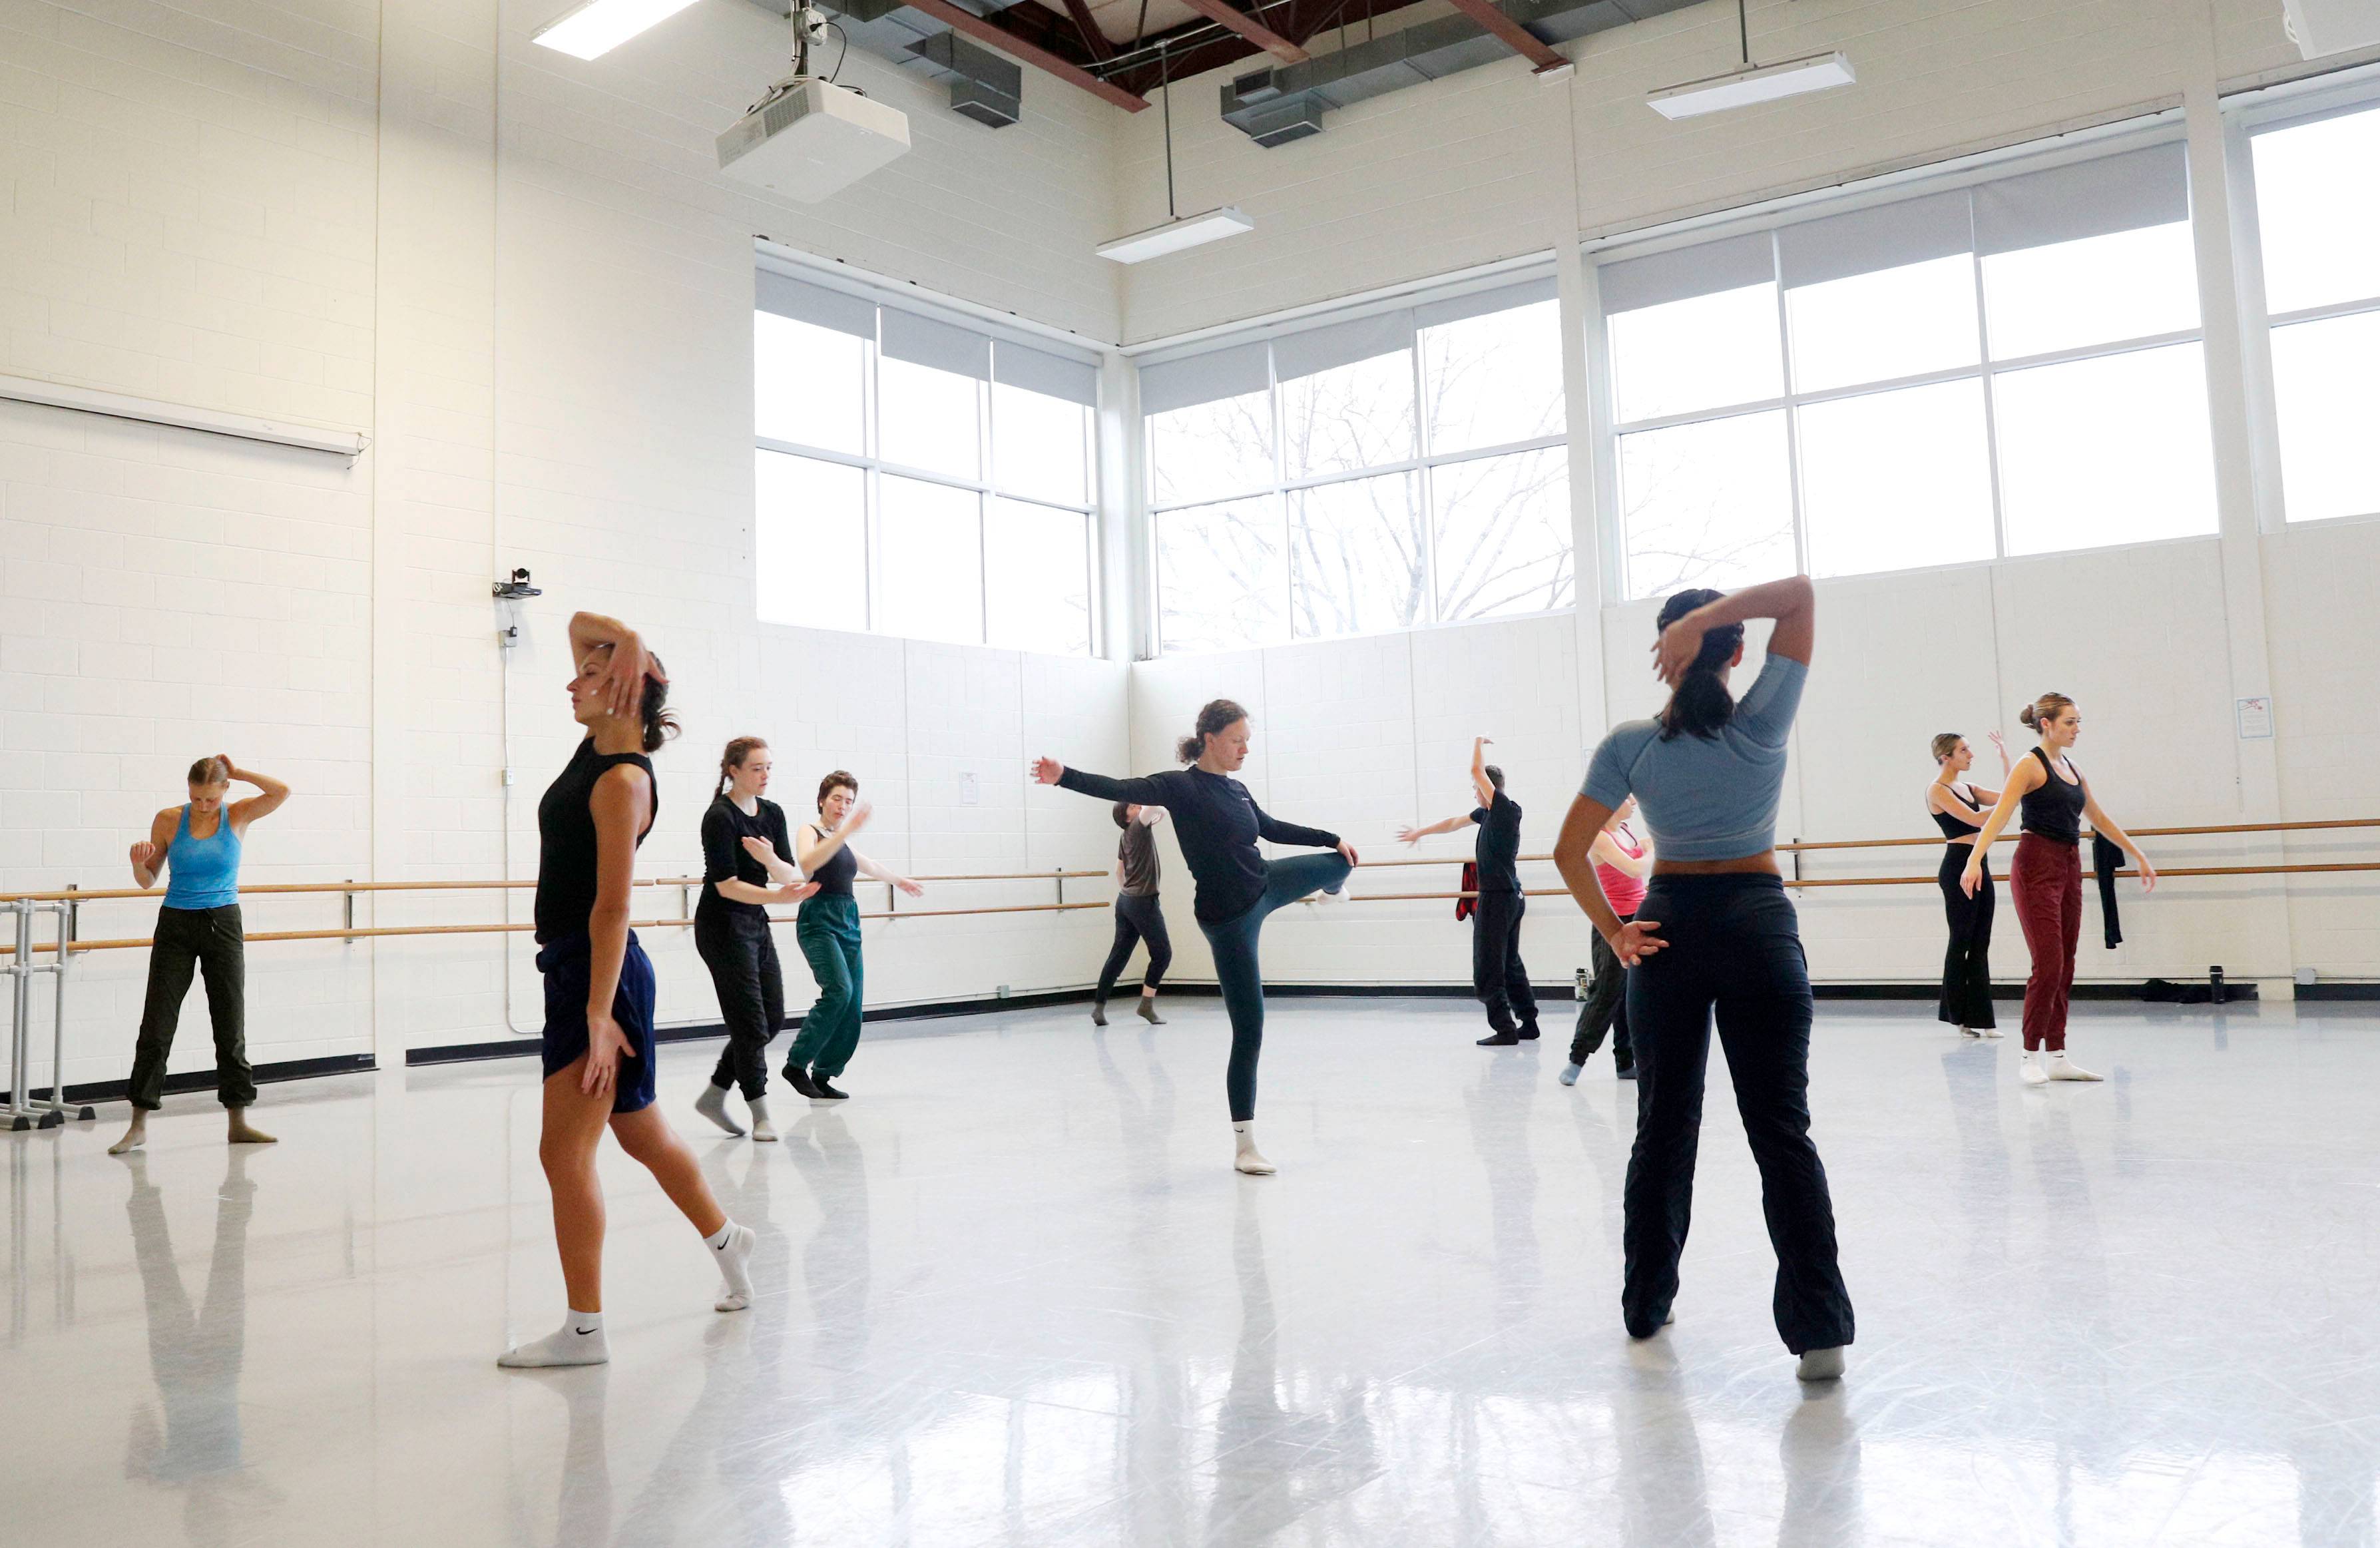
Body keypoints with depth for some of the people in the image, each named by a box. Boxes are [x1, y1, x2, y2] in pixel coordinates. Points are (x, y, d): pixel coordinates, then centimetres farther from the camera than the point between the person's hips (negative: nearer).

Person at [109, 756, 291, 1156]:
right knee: (156, 1025, -2)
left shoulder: (238, 816, -2)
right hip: (176, 926, 0)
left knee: (230, 1025, 5)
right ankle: (139, 1126, 5)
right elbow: (148, 880, 4)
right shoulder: (168, 820, -2)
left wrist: (238, 773, -12)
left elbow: (281, 792, -17)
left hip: (223, 926, 0)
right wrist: (138, 862, -17)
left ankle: (238, 1122, 13)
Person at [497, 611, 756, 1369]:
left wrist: (599, 1015, -23)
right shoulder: (596, 746, 9)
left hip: (598, 973, -10)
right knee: (641, 1132, 21)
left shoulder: (623, 781, -17)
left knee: (564, 1151, -3)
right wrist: (622, 638, -2)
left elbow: (612, 907, -21)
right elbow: (581, 625, 18)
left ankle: (584, 1330, 7)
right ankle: (725, 1238, 38)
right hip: (575, 967, 10)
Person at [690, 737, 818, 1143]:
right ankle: (760, 1114, 6)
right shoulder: (720, 817, -16)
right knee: (750, 1022, -5)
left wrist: (771, 858, -17)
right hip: (722, 926, -8)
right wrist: (777, 896, -31)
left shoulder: (772, 813, 6)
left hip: (755, 923, 8)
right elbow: (726, 885, -20)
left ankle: (713, 1095, 20)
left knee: (772, 1019, 9)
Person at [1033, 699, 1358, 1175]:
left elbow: (1272, 828, 19)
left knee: (1340, 864, 27)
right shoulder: (1181, 786, -18)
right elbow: (1121, 789, -31)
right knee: (1249, 1031, -5)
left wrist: (1333, 839, 26)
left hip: (1265, 887, 8)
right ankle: (1244, 1145, 5)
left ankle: (1331, 888, 68)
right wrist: (1065, 776, -47)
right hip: (1228, 920, -8)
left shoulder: (1237, 790, 3)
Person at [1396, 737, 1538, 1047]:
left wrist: (1478, 743, 1)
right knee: (1511, 964, 16)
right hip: (1511, 897, 10)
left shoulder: (1506, 809, -13)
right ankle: (1529, 1024, 21)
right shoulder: (1489, 812, 11)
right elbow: (1453, 823, 24)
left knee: (1487, 969, -6)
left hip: (1497, 898, -10)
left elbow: (1477, 771, -16)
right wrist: (1420, 833, 34)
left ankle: (1504, 1030, -5)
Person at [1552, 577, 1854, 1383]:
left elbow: (1570, 852, -7)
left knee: (1663, 1126, 13)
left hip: (1670, 930, 1)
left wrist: (1612, 931, -1)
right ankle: (1819, 1328, -3)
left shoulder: (1631, 744, -4)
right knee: (1782, 1131, 0)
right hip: (1759, 928, -1)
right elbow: (1801, 592, -4)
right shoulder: (1763, 724, -7)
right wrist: (1710, 617, -17)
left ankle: (1645, 1305, 24)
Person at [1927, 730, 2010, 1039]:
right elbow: (1975, 819, -17)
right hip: (1958, 867, -8)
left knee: (1980, 945, 6)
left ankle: (1979, 1018, 9)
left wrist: (2004, 756, 8)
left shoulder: (1967, 789, 17)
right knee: (1961, 941, -2)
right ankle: (1960, 1016, 7)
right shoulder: (1937, 790, -9)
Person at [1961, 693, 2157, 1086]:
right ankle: (2031, 1056, -3)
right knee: (2048, 965, -11)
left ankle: (2057, 1056, 13)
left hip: (2069, 868, 8)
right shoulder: (2032, 765, -9)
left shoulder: (2071, 768, 14)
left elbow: (2099, 818, 24)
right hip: (2037, 867, -8)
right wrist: (1975, 860, -34)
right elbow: (1999, 815, -21)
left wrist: (2139, 856, 25)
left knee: (2065, 967, 8)